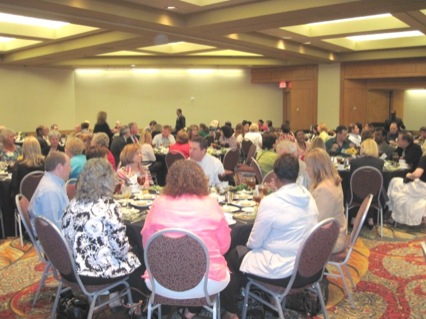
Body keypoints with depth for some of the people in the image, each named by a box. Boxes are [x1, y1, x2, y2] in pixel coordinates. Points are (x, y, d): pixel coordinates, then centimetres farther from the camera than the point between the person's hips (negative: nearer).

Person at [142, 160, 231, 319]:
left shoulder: (159, 203, -5)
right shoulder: (211, 204, -5)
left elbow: (147, 245, 6)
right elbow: (224, 246, 3)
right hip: (208, 282, -1)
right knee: (224, 270, 32)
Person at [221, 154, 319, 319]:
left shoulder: (270, 202, -22)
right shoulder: (309, 198, 0)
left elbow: (254, 243, -13)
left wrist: (250, 244, 11)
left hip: (284, 271, -7)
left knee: (232, 255, 14)